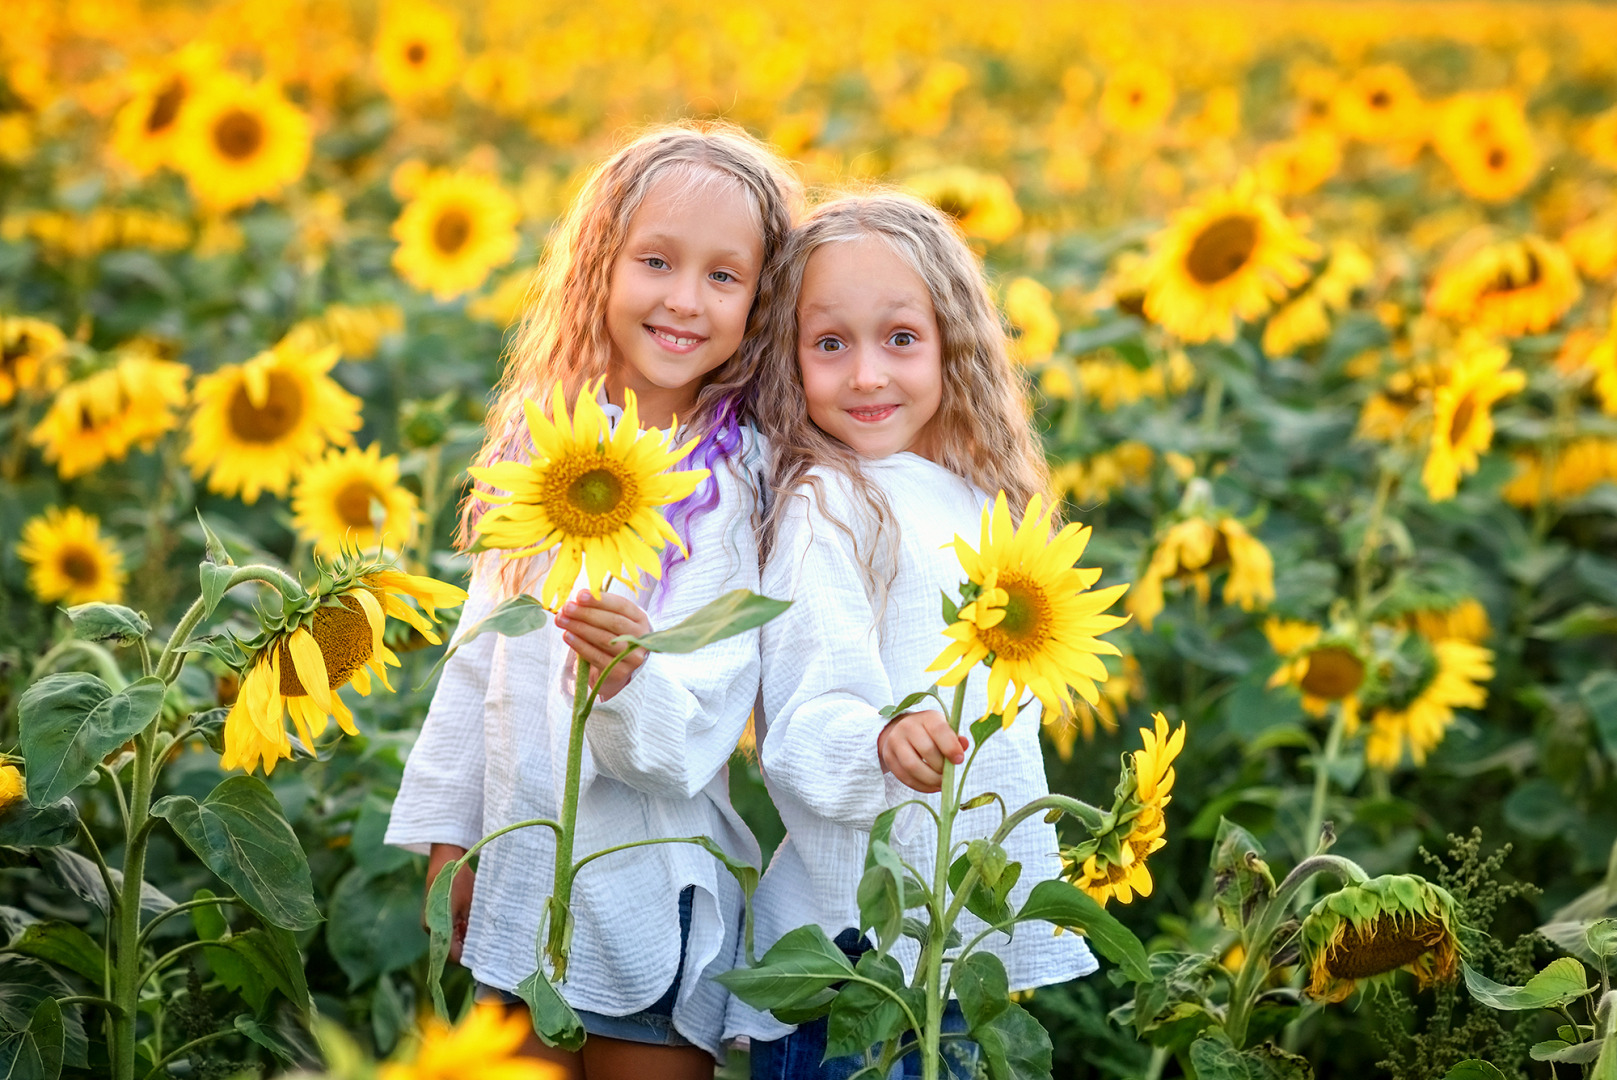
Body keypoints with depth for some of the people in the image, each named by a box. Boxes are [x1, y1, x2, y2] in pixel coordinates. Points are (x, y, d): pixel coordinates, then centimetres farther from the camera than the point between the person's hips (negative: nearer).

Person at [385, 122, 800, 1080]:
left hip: (653, 900, -4)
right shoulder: (542, 443, 2)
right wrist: (446, 832, 10)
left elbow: (698, 736, -18)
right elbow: (483, 653, 10)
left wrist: (629, 679, -38)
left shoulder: (740, 485, -12)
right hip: (518, 888, 4)